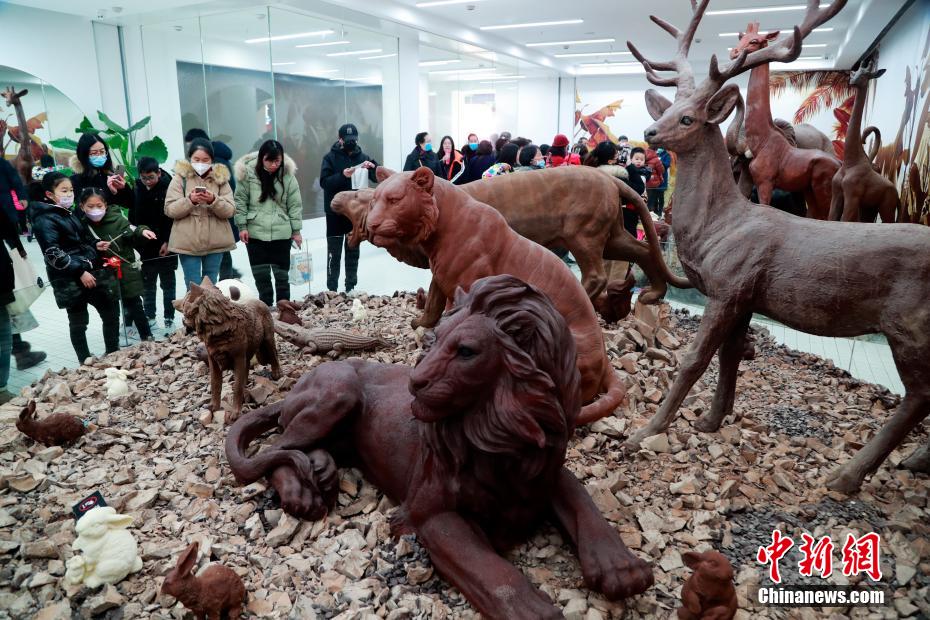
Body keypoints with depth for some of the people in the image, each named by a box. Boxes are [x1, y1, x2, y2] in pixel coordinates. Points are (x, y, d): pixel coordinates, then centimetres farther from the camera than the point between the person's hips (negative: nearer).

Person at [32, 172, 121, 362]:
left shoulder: (71, 214, 15)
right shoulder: (45, 220, -9)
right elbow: (53, 254, -18)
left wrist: (96, 245, 7)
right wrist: (79, 272, -20)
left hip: (93, 272, 8)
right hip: (70, 280, -8)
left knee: (111, 312, 10)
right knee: (79, 322, 2)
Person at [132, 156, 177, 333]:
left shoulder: (169, 187, -11)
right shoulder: (137, 188, 2)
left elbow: (173, 218, -11)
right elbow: (134, 217, 10)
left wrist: (168, 242, -14)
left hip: (166, 245, -4)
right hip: (145, 246, 4)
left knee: (168, 282, 5)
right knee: (147, 282, 11)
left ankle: (169, 319, 11)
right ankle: (149, 316, 22)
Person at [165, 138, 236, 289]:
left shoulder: (220, 178, 5)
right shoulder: (180, 177, 2)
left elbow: (230, 210, -2)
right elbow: (170, 210, -4)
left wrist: (213, 201, -20)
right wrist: (190, 201, -20)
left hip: (215, 242, 2)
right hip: (188, 242, -2)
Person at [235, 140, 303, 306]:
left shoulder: (287, 175, -4)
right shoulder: (248, 173, -6)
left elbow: (295, 205, 0)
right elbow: (241, 200, 0)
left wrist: (296, 230, 0)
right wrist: (242, 226, -4)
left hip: (281, 233, 0)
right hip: (255, 233, 0)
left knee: (282, 273, 8)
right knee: (260, 274, 8)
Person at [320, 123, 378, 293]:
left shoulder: (362, 156, 4)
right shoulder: (331, 157, -4)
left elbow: (379, 178, 0)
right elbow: (324, 181, -14)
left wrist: (372, 167, -20)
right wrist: (342, 175, -28)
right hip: (335, 212, -3)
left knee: (353, 251, 10)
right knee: (334, 252, 1)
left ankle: (351, 287, 18)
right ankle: (332, 289, 7)